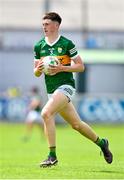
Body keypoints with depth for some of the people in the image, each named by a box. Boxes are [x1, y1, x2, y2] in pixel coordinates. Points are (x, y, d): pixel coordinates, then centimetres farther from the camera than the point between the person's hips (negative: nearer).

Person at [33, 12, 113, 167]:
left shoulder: (67, 44, -6)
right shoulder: (39, 46, 9)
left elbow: (81, 66, -3)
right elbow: (36, 73, 14)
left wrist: (62, 68, -16)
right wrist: (38, 69, -10)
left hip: (65, 86, -6)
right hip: (51, 90, 6)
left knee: (46, 113, -26)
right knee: (76, 124, 10)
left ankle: (52, 155, -21)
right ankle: (101, 143, 33)